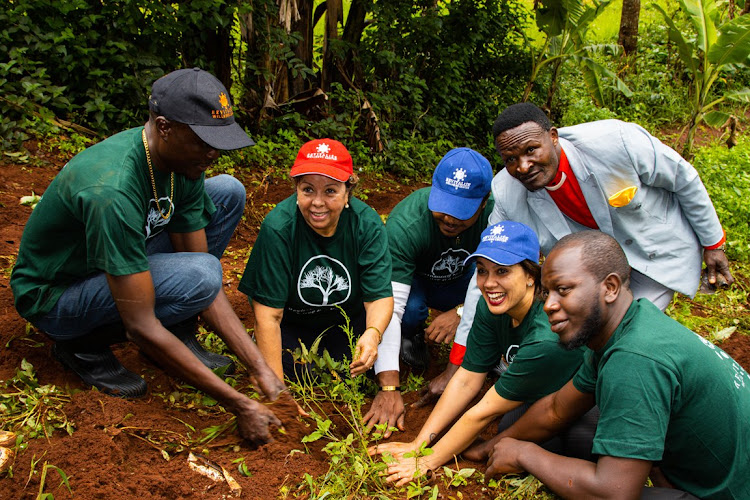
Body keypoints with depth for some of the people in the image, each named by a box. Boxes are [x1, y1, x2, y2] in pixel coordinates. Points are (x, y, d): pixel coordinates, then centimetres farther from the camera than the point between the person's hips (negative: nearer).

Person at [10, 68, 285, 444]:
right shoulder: (112, 190, -37)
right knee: (199, 274, -32)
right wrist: (237, 404, -32)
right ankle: (85, 346, -6)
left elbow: (208, 288, -8)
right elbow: (141, 328, -34)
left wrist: (261, 369, -15)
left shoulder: (182, 162, -12)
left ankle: (179, 335, 1)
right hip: (53, 295, -8)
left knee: (228, 192, -2)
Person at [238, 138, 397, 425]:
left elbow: (380, 296, -23)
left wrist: (372, 334, -47)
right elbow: (268, 313, -26)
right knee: (296, 373, -22)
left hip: (348, 319, 1)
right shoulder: (278, 227, -29)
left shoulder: (367, 224, -23)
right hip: (292, 321, 0)